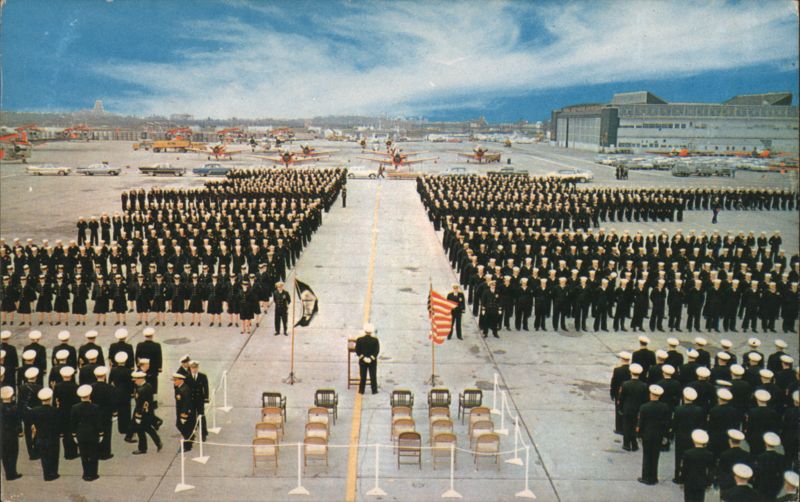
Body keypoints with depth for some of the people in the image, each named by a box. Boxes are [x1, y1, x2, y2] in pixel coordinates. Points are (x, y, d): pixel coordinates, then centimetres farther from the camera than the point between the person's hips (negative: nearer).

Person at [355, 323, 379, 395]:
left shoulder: (359, 340, -6)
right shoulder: (375, 340, -8)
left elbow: (357, 351, -9)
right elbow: (377, 351, -12)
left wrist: (363, 358, -11)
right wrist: (371, 358, -13)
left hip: (362, 361, 1)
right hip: (373, 362, -1)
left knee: (363, 376, 8)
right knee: (373, 376, 6)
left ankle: (361, 390, 10)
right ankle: (374, 390, 9)